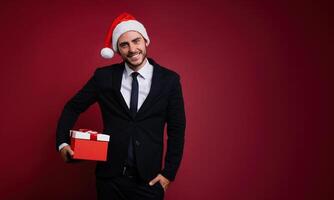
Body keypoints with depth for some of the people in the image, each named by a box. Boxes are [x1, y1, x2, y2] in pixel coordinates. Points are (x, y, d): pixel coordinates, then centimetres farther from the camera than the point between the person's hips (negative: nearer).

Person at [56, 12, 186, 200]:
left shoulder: (169, 80, -4)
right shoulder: (104, 76, -2)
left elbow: (176, 129, 0)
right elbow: (73, 107, 6)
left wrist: (169, 173, -3)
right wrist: (63, 142, -8)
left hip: (149, 179, -1)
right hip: (110, 177, 1)